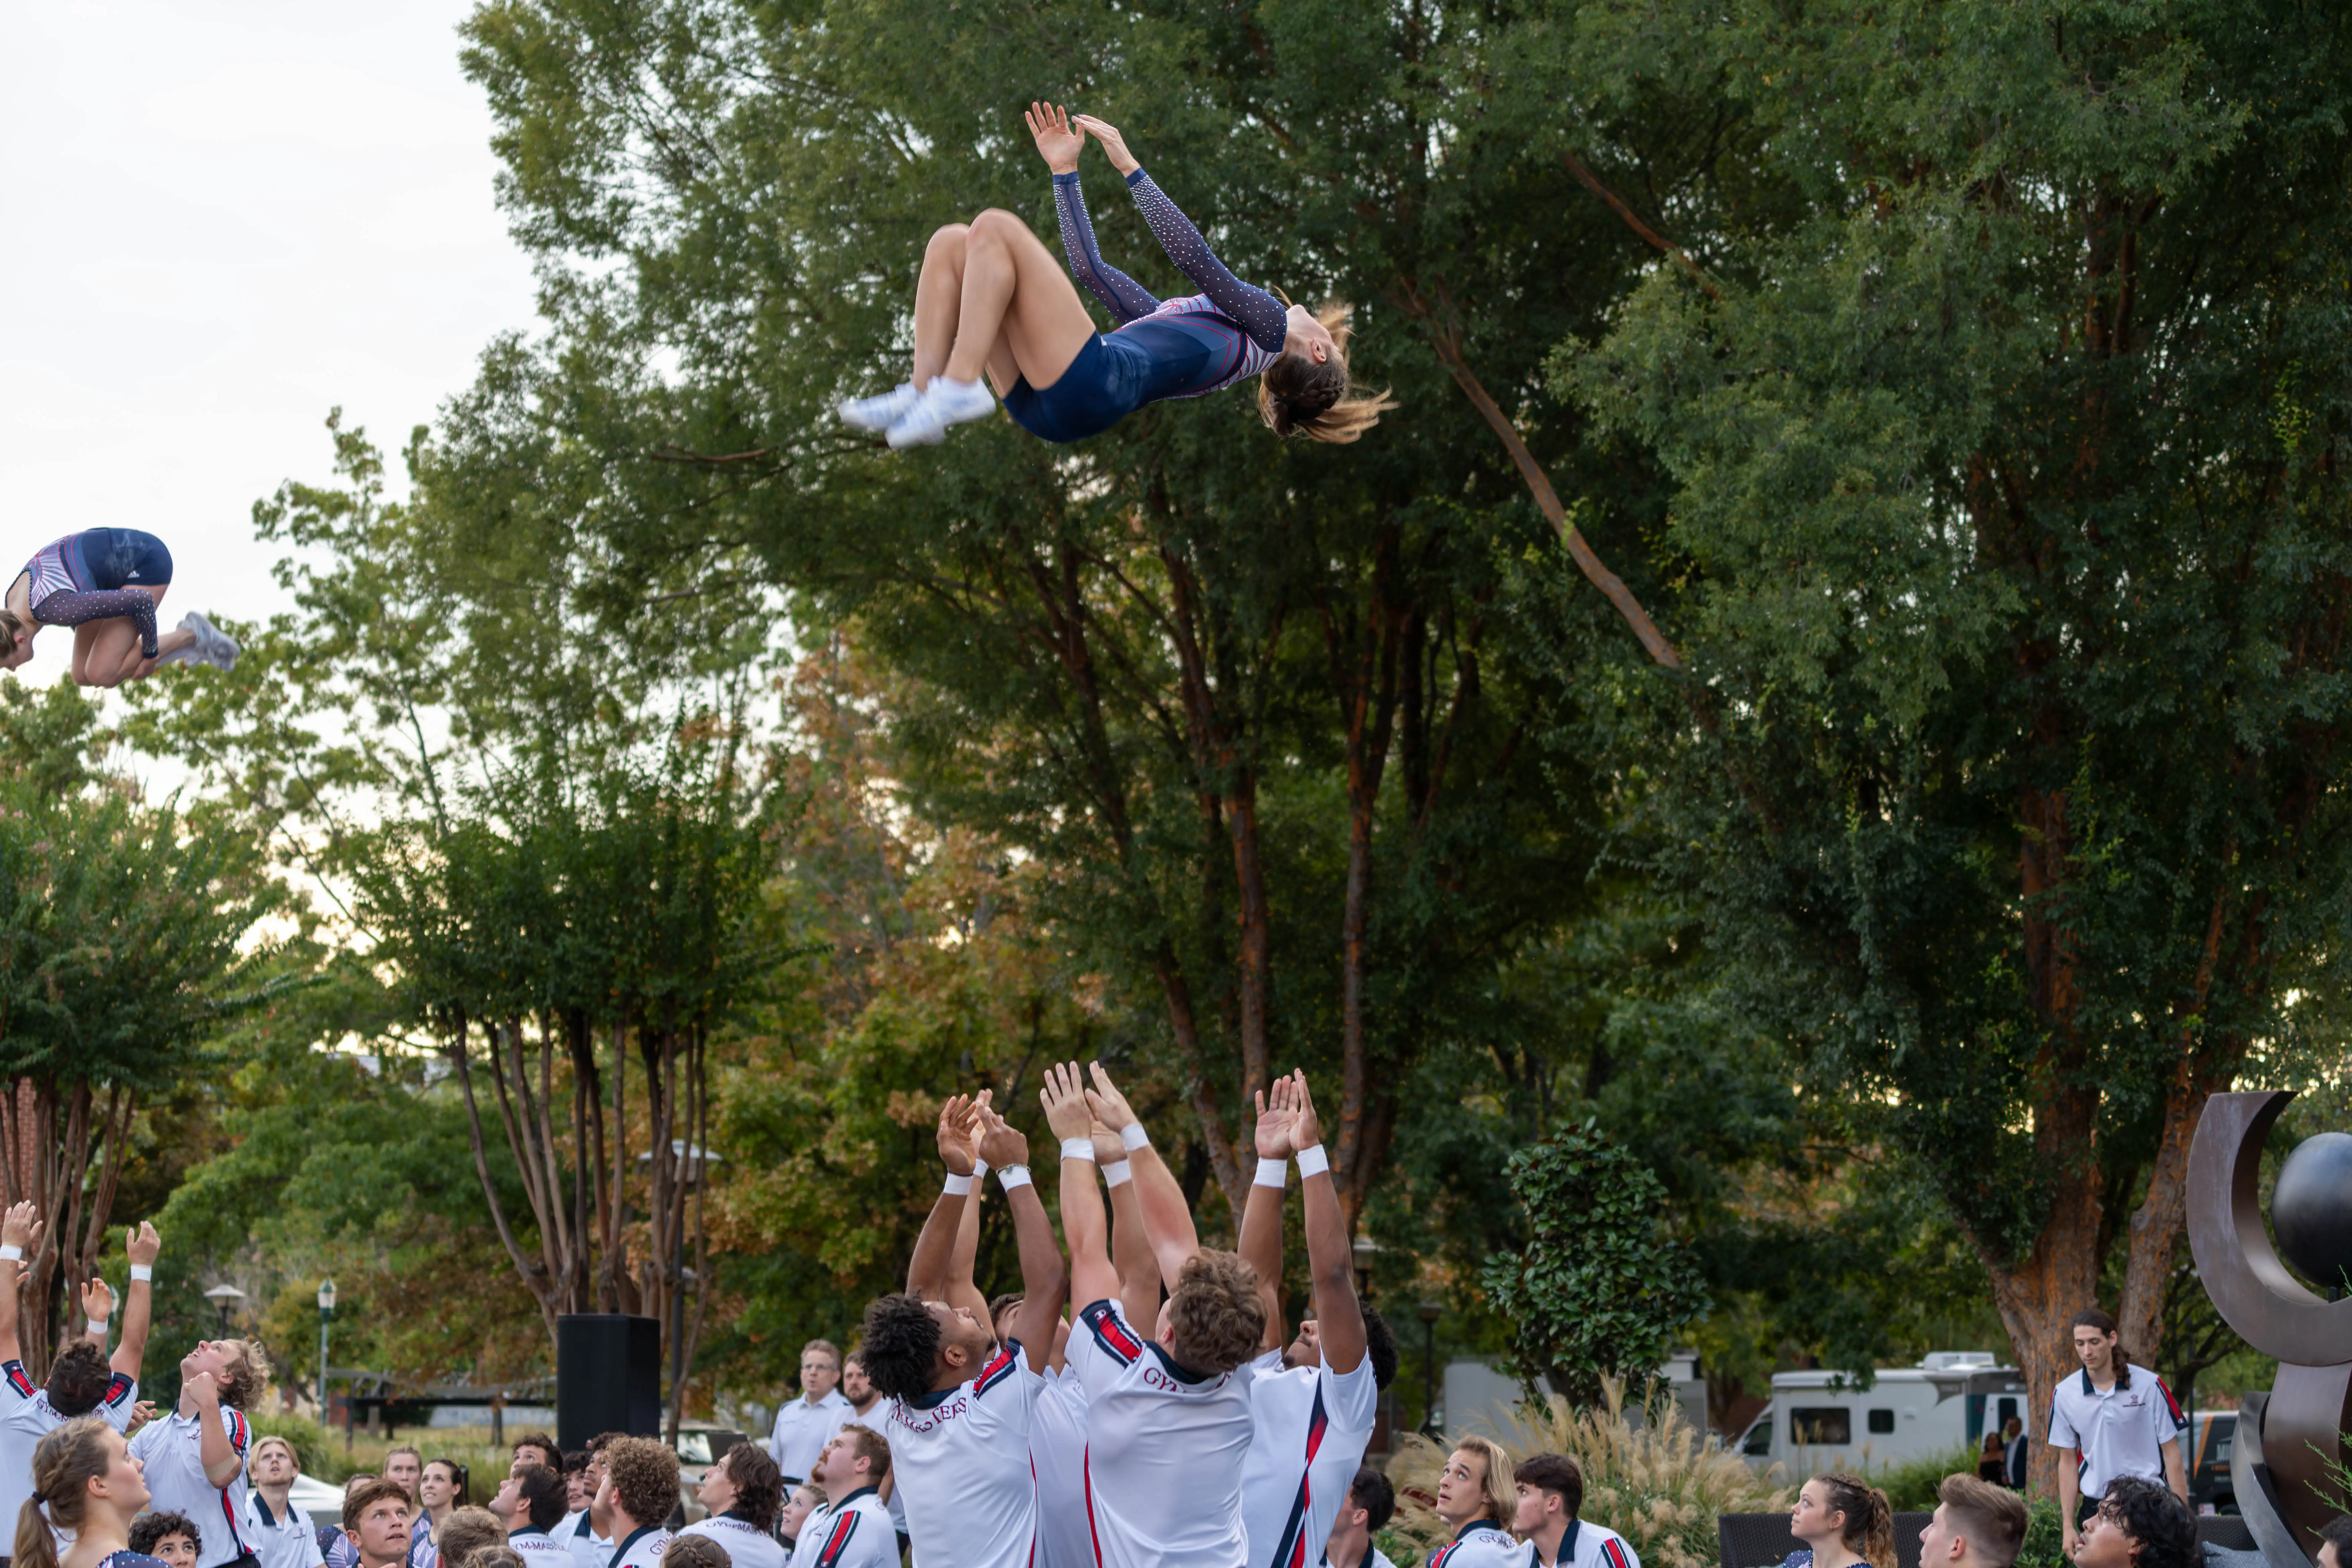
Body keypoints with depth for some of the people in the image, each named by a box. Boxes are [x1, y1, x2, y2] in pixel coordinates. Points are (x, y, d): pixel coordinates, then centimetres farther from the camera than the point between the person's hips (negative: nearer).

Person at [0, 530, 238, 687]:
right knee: (83, 676, 3)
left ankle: (190, 636, 1)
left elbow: (141, 600, -30)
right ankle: (182, 645, 14)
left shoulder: (61, 612, -36)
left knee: (102, 675, -15)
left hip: (147, 563, -9)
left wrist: (150, 654, -16)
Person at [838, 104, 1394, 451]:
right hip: (1047, 400, 8)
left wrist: (1129, 166, 1)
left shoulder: (1269, 325, 15)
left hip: (1091, 385, -8)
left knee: (995, 227, -17)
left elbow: (1195, 259, 1)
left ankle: (958, 386, -28)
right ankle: (921, 393, -19)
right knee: (950, 243, -3)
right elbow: (1093, 270, 39)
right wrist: (1065, 170, 36)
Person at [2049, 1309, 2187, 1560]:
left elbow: (2171, 1454, 0)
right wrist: (2068, 1525, 5)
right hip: (2094, 1508, 2)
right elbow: (2068, 1462, 9)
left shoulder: (2149, 1385, -4)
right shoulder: (2064, 1394, 2)